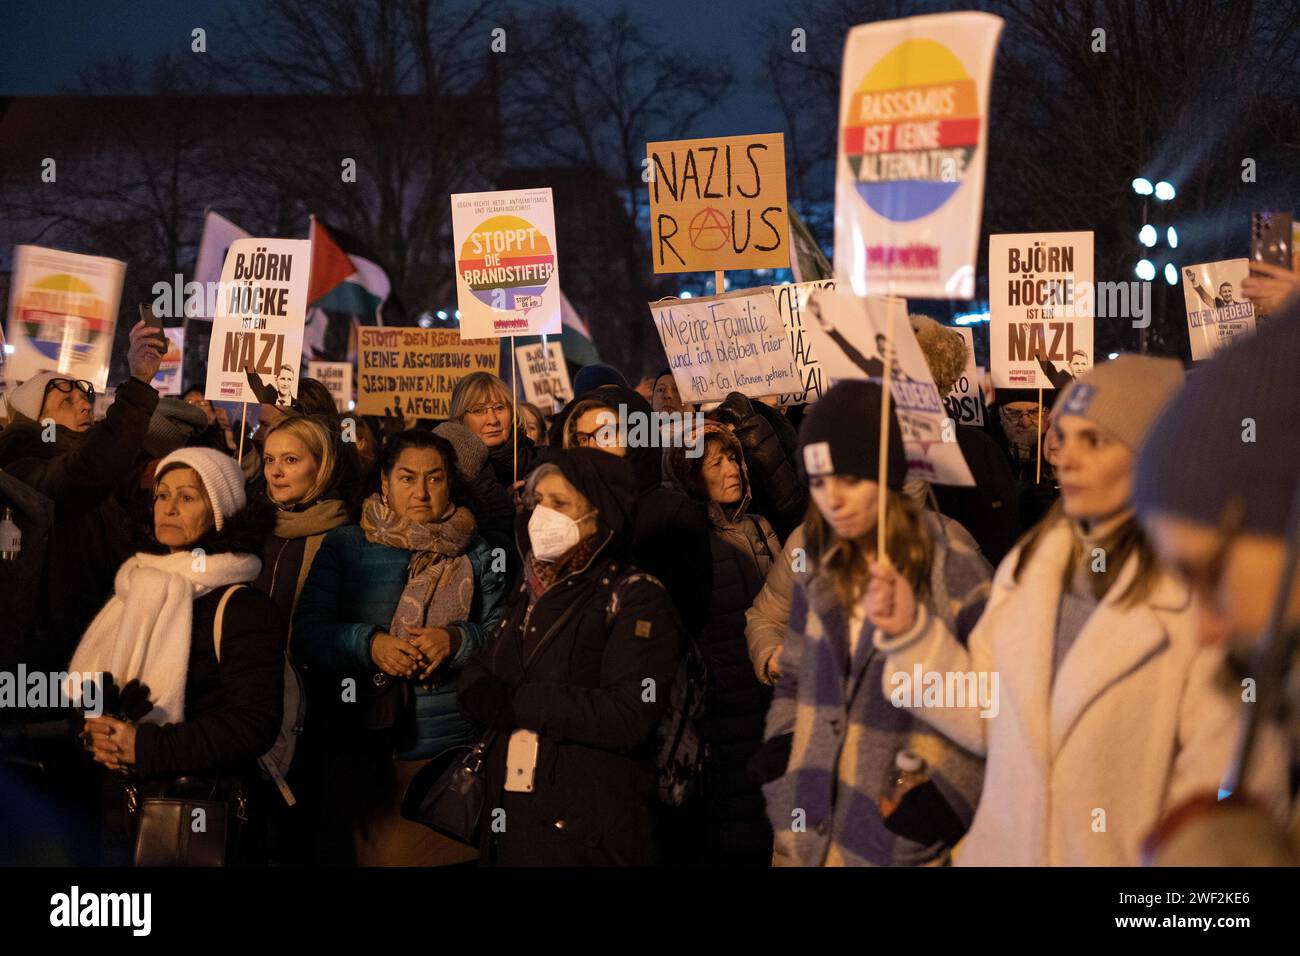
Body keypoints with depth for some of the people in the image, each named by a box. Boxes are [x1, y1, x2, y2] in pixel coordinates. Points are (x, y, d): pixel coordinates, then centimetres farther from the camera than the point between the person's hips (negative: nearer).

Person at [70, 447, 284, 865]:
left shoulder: (243, 609, -10)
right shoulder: (138, 591, 12)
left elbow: (255, 723, -19)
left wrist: (145, 747, -22)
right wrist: (96, 733, -9)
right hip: (123, 808, 6)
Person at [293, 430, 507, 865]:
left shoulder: (475, 555, 10)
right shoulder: (345, 547, 9)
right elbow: (307, 634, 0)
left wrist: (457, 640, -16)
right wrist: (369, 645, -17)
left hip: (451, 747, 0)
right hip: (362, 752, 0)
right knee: (364, 852, 1)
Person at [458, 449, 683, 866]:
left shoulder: (637, 598, -8)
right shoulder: (530, 595, 16)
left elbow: (629, 718, -20)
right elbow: (476, 685, 9)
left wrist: (519, 702, -13)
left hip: (591, 831, -6)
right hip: (511, 820, 6)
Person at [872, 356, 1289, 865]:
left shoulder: (1202, 588, -15)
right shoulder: (1028, 565, 4)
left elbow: (1220, 773, -15)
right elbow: (985, 718, 8)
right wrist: (911, 633, -1)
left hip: (1120, 856, -5)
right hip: (1003, 850, 5)